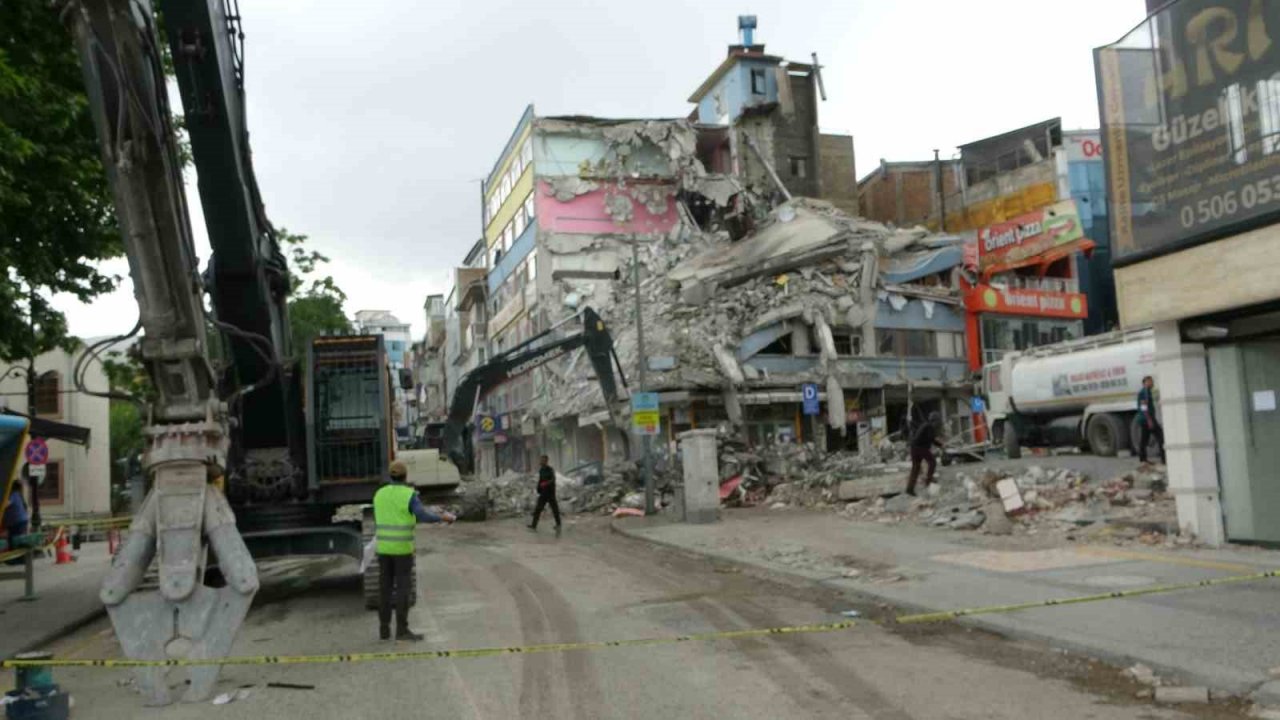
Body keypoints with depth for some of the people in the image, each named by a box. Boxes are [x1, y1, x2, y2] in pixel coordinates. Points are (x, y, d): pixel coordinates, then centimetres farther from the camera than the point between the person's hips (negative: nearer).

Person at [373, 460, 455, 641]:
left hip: (384, 547, 5)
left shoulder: (380, 494, 7)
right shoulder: (409, 495, -11)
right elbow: (423, 516, -23)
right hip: (402, 548, -5)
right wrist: (442, 517, -8)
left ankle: (384, 629, 11)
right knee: (402, 588, -2)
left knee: (385, 588, 9)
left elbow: (379, 522, 15)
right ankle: (402, 630, -3)